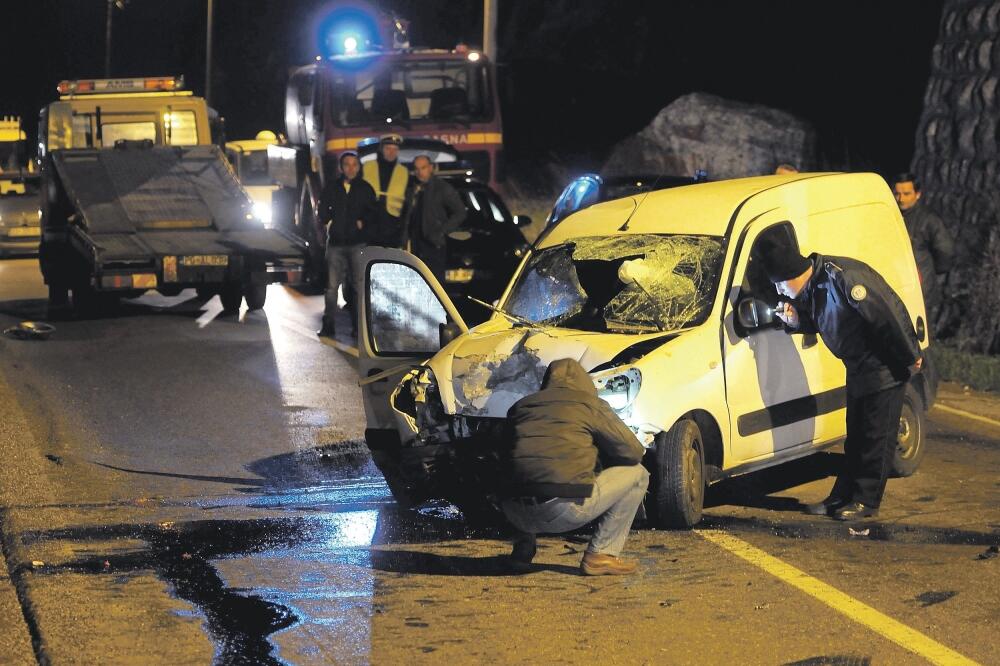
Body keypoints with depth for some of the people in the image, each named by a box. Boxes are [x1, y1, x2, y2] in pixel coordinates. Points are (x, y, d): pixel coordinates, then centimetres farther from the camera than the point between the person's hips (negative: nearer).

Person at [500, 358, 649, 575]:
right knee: (636, 474, 14)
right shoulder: (590, 404, 9)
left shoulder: (521, 406, 21)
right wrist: (601, 463, 34)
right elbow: (633, 452, 11)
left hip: (516, 514, 5)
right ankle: (600, 555, 7)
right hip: (565, 510, -5)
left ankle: (522, 549, 22)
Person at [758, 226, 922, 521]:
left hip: (884, 366, -10)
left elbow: (890, 314, -27)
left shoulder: (843, 278, -29)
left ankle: (866, 501, 4)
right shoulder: (812, 286, 0)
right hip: (858, 367, 10)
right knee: (855, 435, 15)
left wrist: (910, 357, -19)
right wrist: (795, 321, -8)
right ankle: (843, 496, 22)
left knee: (876, 435, -2)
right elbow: (819, 321, 15)